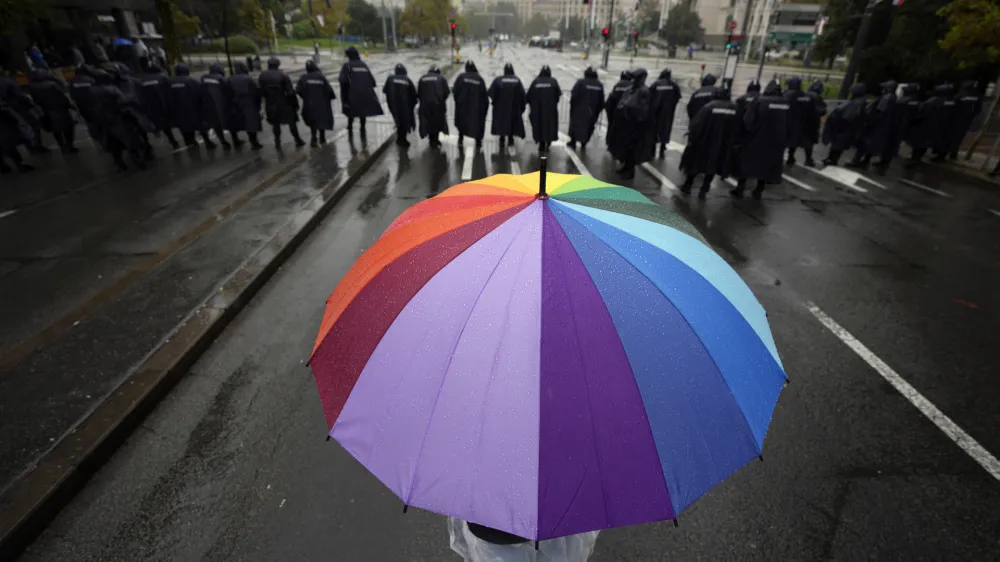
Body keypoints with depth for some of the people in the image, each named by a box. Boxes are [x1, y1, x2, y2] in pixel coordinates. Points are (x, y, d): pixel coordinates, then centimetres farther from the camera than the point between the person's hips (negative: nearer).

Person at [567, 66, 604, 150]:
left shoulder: (581, 82, -12)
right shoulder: (600, 85, 2)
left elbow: (574, 96, -16)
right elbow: (601, 101, 4)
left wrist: (572, 105, -3)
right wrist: (598, 110, 14)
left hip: (579, 109, -3)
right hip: (593, 111, 3)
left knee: (575, 125, 13)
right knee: (589, 126, 16)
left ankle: (573, 142, 18)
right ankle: (584, 143, 20)